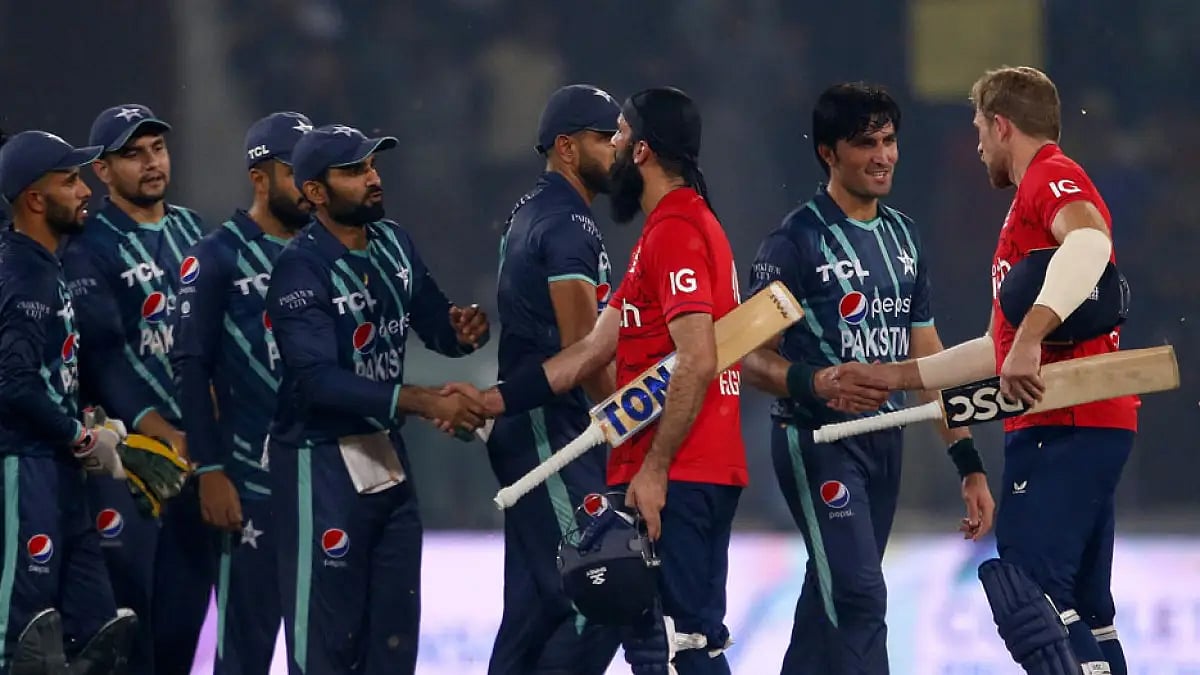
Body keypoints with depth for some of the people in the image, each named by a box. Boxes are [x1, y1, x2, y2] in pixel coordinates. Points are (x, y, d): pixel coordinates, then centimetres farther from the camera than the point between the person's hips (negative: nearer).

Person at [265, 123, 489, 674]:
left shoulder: (394, 245, 5)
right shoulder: (300, 270, -18)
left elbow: (438, 327, 13)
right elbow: (321, 380, -27)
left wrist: (465, 330, -12)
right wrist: (425, 402, -32)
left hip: (385, 453, 8)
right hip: (320, 463, -8)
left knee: (395, 628, 14)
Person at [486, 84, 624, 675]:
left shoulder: (531, 215, 17)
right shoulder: (569, 225, -15)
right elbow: (582, 345, -19)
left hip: (527, 426, 10)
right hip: (552, 431, -10)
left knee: (537, 602, 11)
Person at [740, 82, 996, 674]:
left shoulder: (903, 236, 13)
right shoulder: (796, 240, -9)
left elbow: (927, 356, 16)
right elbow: (750, 357, -13)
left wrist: (969, 464, 12)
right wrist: (819, 383, -33)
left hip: (885, 441, 7)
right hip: (816, 439, -7)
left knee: (829, 600, 11)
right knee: (861, 599, -17)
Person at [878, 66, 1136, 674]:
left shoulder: (1052, 177, -4)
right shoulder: (1035, 200, 28)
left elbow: (1088, 242, -29)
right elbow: (1000, 346, 33)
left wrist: (1030, 336, -38)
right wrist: (900, 376, 33)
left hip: (1067, 425, -11)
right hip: (1080, 426, 11)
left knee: (1024, 594, -19)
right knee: (1080, 613, 10)